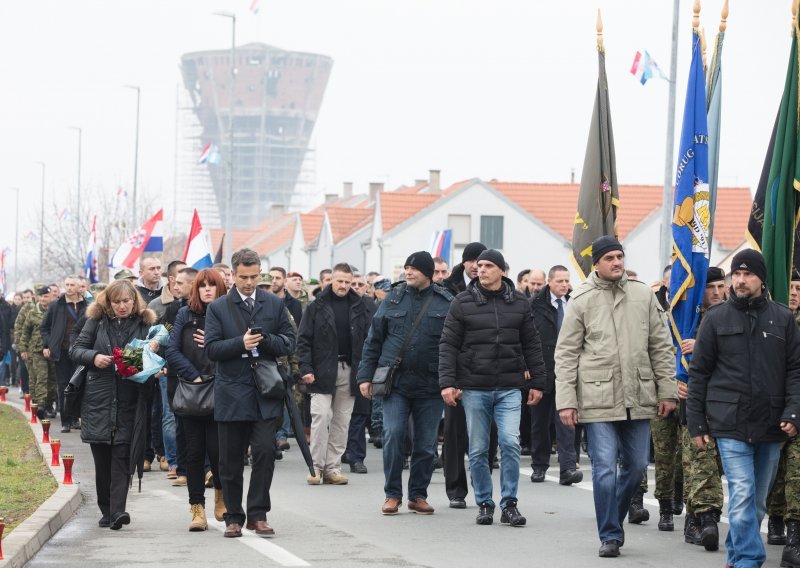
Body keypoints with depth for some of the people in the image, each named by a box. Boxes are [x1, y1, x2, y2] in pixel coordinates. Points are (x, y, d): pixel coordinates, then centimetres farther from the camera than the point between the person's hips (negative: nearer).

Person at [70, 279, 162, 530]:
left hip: (128, 403, -1)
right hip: (98, 399, 2)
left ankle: (117, 511, -15)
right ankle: (106, 511, 16)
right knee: (102, 458, 6)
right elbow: (76, 350, 7)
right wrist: (94, 357, -12)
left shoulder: (145, 324, 5)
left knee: (121, 457, -9)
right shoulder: (97, 321, 6)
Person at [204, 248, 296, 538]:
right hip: (231, 393, 0)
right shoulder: (218, 308, 4)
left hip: (265, 394, 1)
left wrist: (265, 340, -11)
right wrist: (241, 343, -18)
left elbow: (289, 343, 8)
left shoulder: (275, 305, 9)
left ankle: (257, 514, -1)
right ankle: (233, 517, 16)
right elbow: (211, 349, -3)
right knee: (230, 461, 5)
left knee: (265, 452, -11)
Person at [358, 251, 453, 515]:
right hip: (396, 382, 0)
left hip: (430, 385, 0)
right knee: (393, 435, -9)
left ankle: (418, 495, 18)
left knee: (425, 444, 6)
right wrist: (365, 375, 4)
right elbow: (373, 341, 9)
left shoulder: (446, 303, 2)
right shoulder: (392, 300, 6)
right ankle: (392, 494, 1)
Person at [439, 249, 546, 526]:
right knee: (478, 450, 4)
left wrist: (537, 382, 9)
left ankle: (509, 504, -1)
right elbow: (448, 345, -1)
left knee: (511, 443, -11)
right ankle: (484, 504, 17)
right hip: (474, 388, 0)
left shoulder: (519, 303, 6)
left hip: (509, 388, 0)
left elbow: (532, 345, 12)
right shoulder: (463, 303, 0)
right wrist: (447, 382, -9)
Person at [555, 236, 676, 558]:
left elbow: (661, 346, 11)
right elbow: (566, 354, 1)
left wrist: (666, 389, 6)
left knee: (636, 466, 9)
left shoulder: (643, 295, 8)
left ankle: (613, 522, 28)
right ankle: (610, 535, 2)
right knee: (605, 468, -6)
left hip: (638, 398, 3)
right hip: (598, 398, -3)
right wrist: (566, 401, -5)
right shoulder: (581, 301, 0)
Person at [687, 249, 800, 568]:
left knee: (757, 500, 10)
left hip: (771, 427, 2)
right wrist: (696, 423, 1)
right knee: (742, 495, -13)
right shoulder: (716, 320, 4)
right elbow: (698, 374, 5)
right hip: (730, 424, -2)